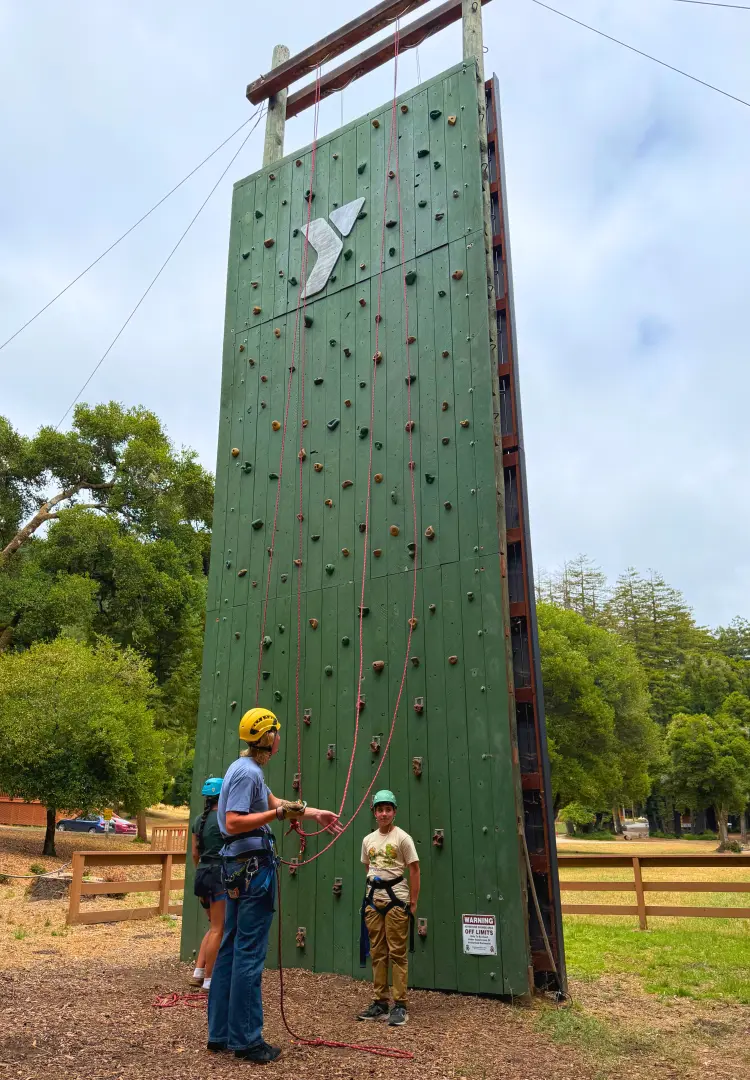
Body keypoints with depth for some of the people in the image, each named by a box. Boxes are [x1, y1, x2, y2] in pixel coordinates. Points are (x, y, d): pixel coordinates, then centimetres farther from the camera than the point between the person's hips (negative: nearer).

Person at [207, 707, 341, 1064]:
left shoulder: (246, 769, 14)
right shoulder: (248, 772, -17)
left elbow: (274, 802, 24)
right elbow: (233, 823, -23)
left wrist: (315, 814, 26)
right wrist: (279, 813, -25)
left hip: (240, 867, 10)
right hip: (253, 866, -10)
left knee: (231, 948, 14)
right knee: (249, 953, -2)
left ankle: (220, 1032, 22)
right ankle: (246, 1039, 6)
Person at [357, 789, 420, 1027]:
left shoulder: (402, 838, -8)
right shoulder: (368, 840, 9)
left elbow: (414, 870, -6)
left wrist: (413, 902, -8)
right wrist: (370, 895, 16)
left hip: (396, 899, -6)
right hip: (373, 900, 6)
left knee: (397, 953, -2)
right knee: (377, 953, 11)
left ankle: (400, 1005, 4)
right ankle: (380, 1002, 19)